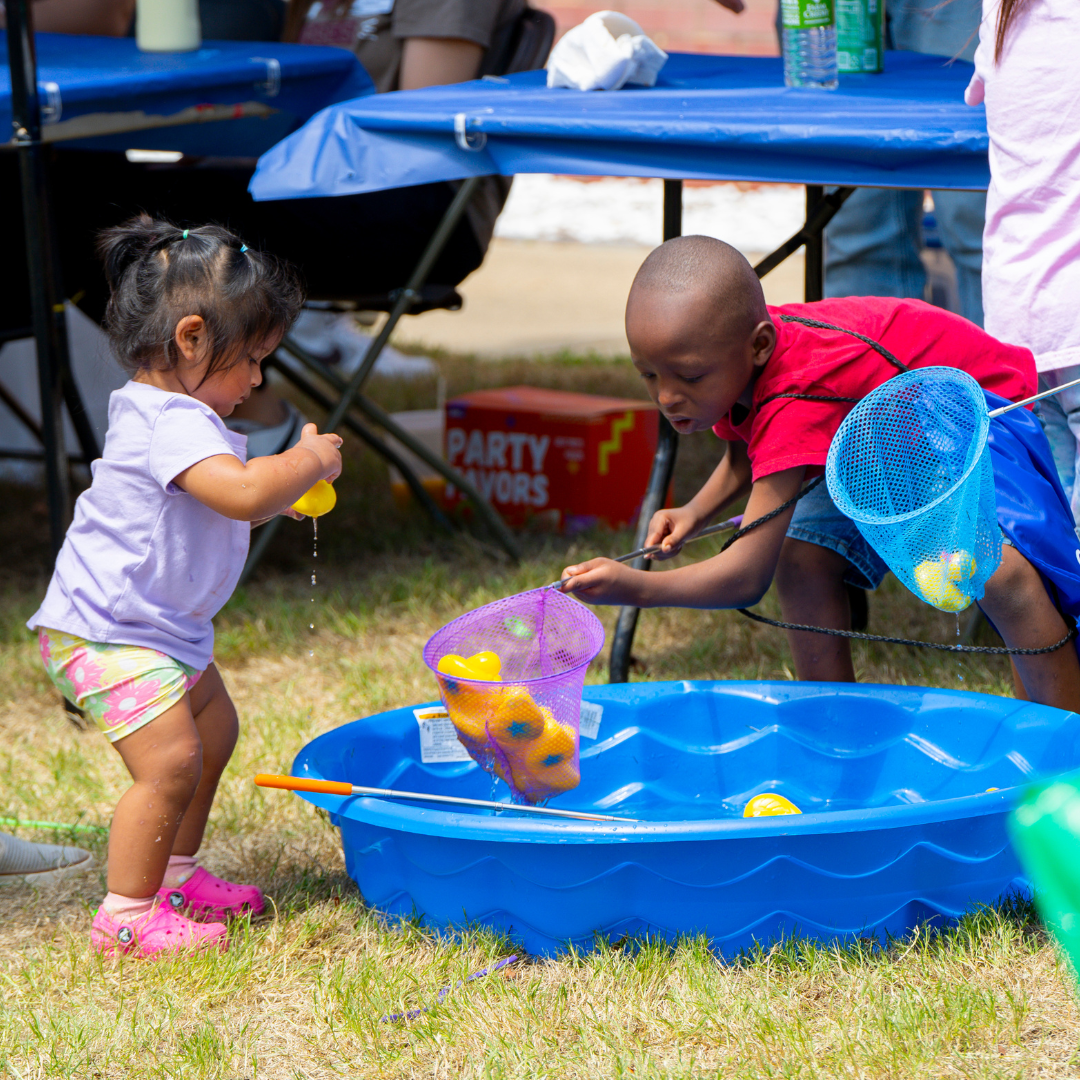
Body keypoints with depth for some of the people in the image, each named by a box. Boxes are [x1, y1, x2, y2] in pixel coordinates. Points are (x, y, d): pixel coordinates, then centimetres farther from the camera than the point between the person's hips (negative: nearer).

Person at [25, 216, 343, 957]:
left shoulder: (170, 415, 11)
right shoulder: (171, 423, -25)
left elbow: (228, 508, 26)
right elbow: (242, 492, -40)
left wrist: (286, 491, 10)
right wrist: (309, 460, -23)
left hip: (162, 628, 12)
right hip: (109, 634, -12)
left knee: (214, 730, 23)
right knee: (170, 762, -18)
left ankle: (175, 876, 35)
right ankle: (126, 916, -9)